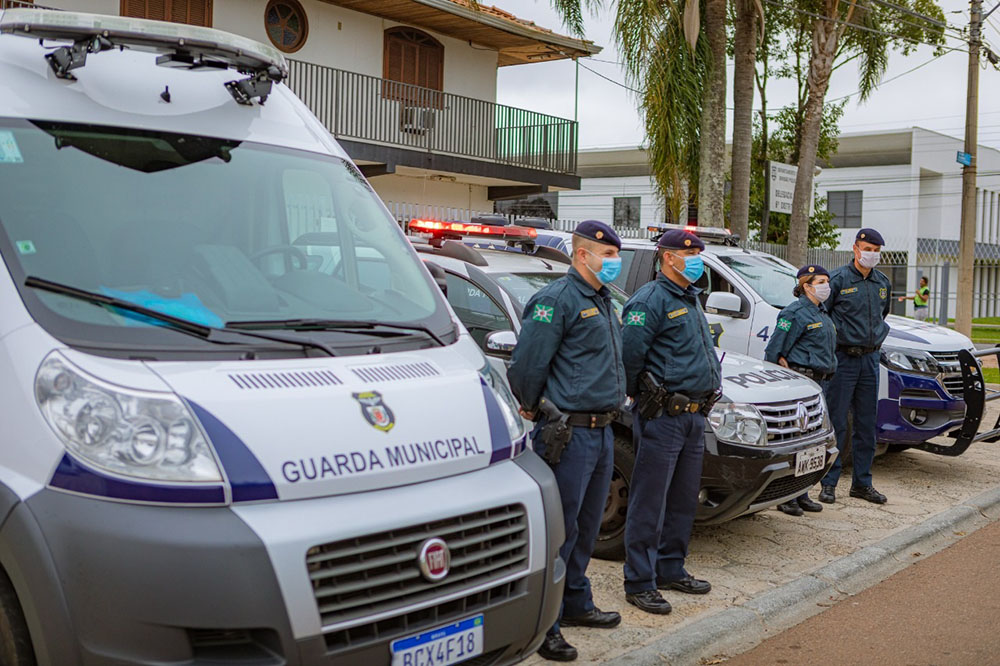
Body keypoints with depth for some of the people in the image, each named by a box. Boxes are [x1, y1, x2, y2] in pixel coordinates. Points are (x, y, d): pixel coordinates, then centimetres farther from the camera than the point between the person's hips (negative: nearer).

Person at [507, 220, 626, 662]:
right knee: (560, 529, -4)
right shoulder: (558, 299, -13)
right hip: (569, 434, -9)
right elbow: (526, 366, -16)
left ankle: (576, 604, 32)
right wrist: (537, 411, -3)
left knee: (586, 525, 18)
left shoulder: (602, 302, 18)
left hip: (602, 431, 9)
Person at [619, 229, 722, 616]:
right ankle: (639, 583, 4)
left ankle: (671, 570, 28)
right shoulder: (651, 300, -12)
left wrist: (708, 391, 17)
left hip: (695, 415, 9)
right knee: (649, 503, -3)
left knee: (683, 500, 16)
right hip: (663, 418, -9)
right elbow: (629, 355, -18)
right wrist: (644, 396, -6)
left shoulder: (691, 299, 18)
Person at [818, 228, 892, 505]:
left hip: (870, 358, 6)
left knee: (867, 423, 9)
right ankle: (829, 483, 5)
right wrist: (834, 336, -9)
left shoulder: (883, 283, 12)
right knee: (836, 422, -3)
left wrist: (879, 334, 17)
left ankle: (862, 482, 18)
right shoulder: (839, 279, -7)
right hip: (844, 358, -6)